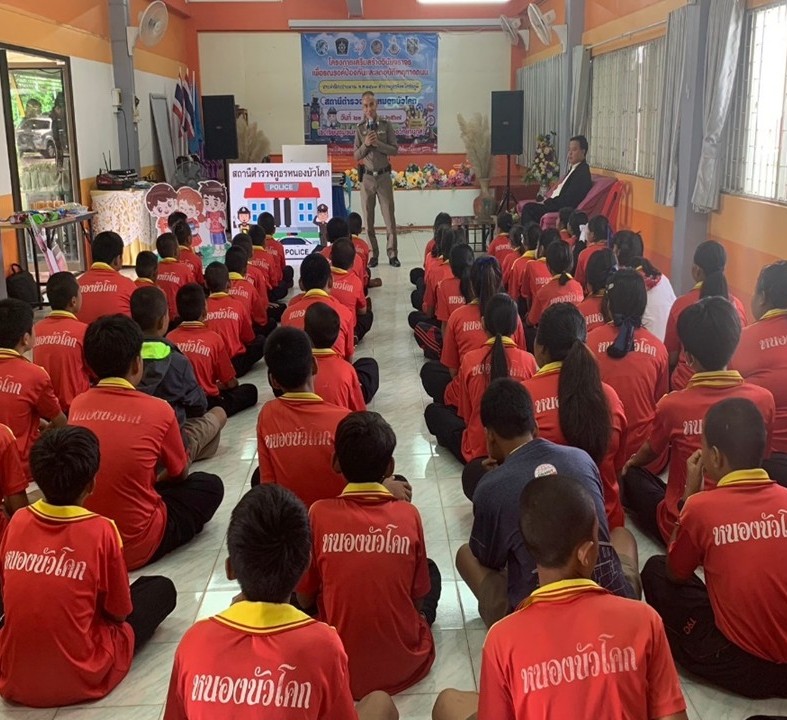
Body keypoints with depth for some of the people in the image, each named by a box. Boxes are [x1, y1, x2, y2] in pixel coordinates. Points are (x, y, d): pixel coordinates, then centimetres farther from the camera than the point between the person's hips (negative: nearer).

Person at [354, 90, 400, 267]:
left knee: (389, 216, 0)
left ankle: (392, 254, 6)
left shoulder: (386, 125, 0)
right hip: (367, 177, 2)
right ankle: (373, 254, 12)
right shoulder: (360, 128, 4)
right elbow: (356, 155, 4)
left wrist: (377, 143, -15)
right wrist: (365, 144, -13)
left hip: (384, 176, -2)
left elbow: (395, 149, -4)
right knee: (368, 217, 4)